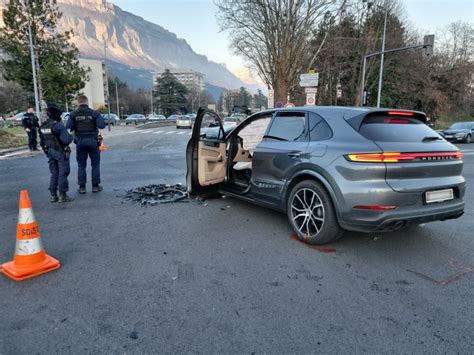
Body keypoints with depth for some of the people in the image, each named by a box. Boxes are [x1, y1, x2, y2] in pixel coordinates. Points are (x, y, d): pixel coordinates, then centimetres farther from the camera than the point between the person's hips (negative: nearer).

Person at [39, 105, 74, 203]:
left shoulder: (42, 127, 6)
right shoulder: (58, 125, -18)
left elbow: (42, 142, 12)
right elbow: (66, 140, -24)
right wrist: (72, 137, -4)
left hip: (50, 153, 7)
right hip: (61, 153, -7)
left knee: (54, 174, 15)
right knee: (63, 174, 0)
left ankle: (53, 195, 16)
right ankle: (62, 195, 2)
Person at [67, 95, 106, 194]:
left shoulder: (73, 114, -1)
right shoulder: (94, 113, -5)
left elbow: (69, 128, -7)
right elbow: (102, 125, -13)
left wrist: (76, 128, 13)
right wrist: (100, 118, 6)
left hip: (80, 141, 2)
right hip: (93, 141, -1)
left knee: (81, 165, 9)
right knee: (95, 164, 8)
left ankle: (82, 187, 10)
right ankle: (95, 186, 9)